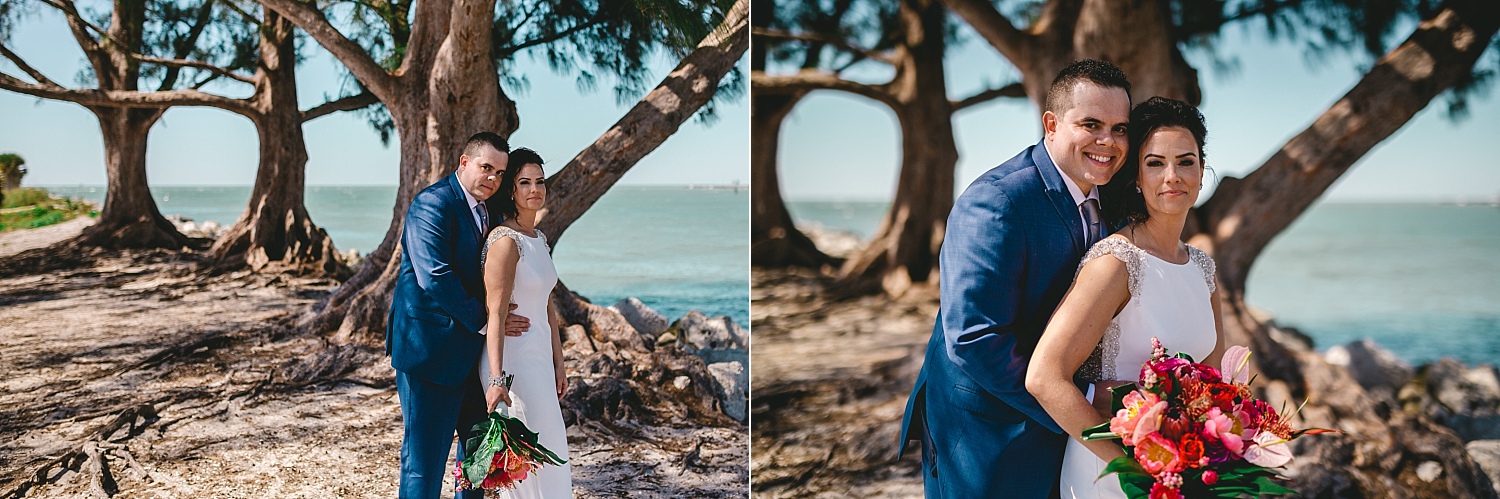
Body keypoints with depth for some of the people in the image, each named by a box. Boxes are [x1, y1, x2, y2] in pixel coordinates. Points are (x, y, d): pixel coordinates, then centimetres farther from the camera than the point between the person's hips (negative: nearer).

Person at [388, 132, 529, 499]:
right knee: (425, 456, -4)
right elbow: (434, 276, -23)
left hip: (471, 350, 9)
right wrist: (482, 319, -18)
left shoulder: (487, 211, 14)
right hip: (431, 346, -9)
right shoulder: (433, 203, -14)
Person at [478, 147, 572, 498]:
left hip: (538, 358, 9)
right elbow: (495, 314, -20)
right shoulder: (505, 241, -15)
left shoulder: (539, 239, 13)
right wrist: (496, 379, -25)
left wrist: (558, 362, 17)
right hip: (513, 360, -9)